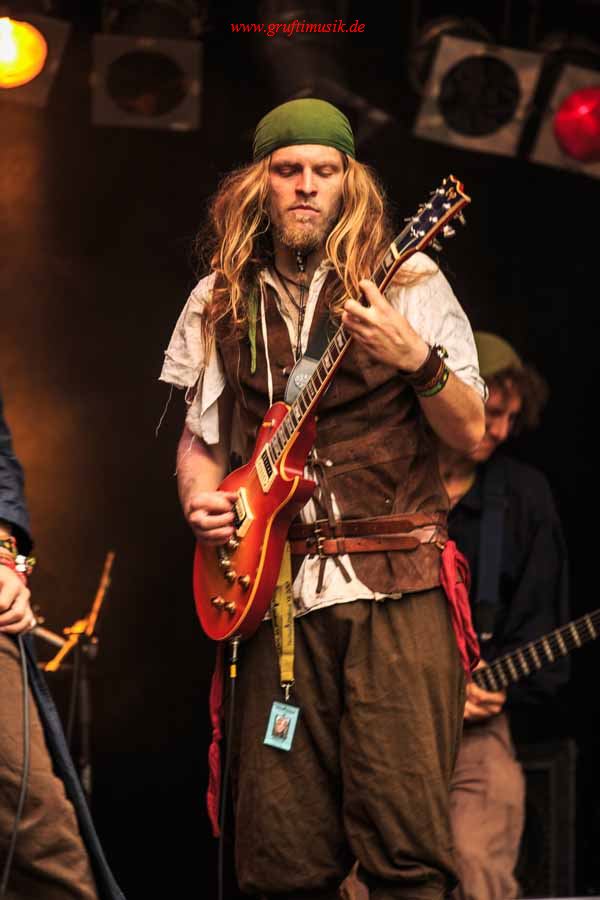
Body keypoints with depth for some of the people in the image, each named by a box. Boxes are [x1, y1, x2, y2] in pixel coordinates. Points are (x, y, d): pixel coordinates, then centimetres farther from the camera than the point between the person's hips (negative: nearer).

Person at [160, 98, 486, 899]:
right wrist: (200, 498, 2)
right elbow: (199, 435, 22)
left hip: (397, 586, -3)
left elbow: (471, 434, 1)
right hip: (274, 589, 3)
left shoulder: (409, 283, 4)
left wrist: (416, 358, -16)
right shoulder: (221, 302, 13)